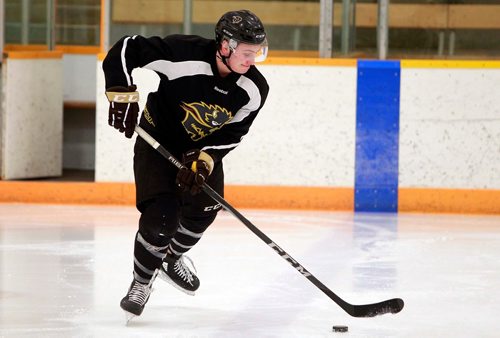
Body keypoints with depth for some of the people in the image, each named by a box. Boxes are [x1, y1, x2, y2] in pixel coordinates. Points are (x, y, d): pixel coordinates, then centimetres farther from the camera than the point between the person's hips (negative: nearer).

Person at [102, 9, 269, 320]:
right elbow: (126, 49, -29)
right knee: (162, 215, -18)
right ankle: (142, 282, 6)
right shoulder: (184, 55, -33)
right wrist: (123, 94, -35)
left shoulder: (254, 90, -18)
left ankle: (172, 258, 34)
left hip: (205, 146, 5)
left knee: (202, 210, 1)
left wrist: (204, 160, -26)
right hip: (158, 140, -5)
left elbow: (231, 134, -12)